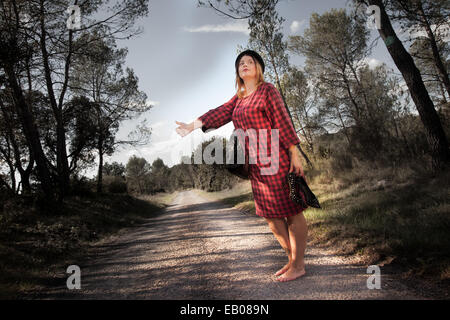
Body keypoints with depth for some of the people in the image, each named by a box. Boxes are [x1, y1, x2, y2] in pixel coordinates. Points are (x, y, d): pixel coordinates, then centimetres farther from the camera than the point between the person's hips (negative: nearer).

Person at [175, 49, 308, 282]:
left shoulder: (267, 90, -3)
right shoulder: (239, 98, 19)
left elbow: (283, 122, -9)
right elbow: (219, 114, 10)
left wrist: (295, 155, -14)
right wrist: (192, 126, -1)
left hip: (276, 160, -8)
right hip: (256, 166, 8)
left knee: (291, 211, 0)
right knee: (270, 214, 11)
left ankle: (298, 265, 10)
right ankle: (292, 259, 25)